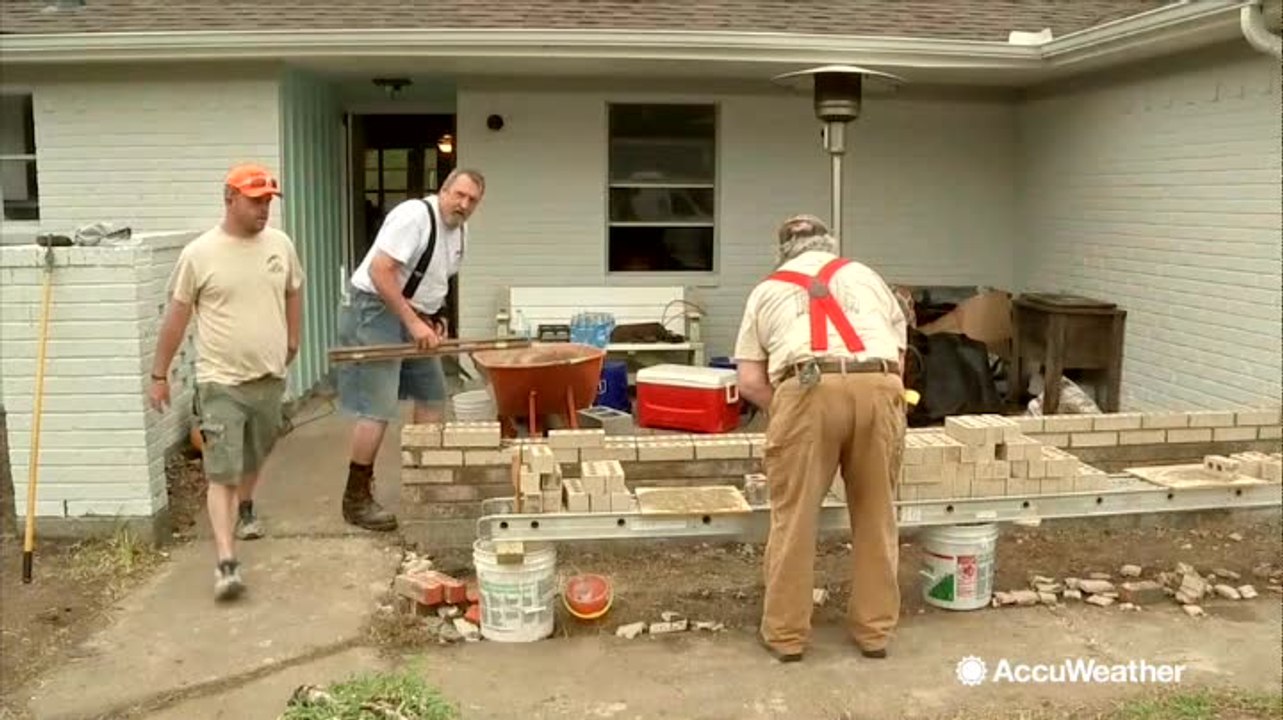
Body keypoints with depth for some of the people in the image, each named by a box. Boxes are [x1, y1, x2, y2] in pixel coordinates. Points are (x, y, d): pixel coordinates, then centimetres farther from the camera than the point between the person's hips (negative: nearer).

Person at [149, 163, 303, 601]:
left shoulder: (280, 244, 1)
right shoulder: (199, 253, -10)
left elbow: (293, 293, 19)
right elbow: (176, 316, -3)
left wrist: (292, 340, 21)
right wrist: (159, 374, 1)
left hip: (269, 377, 5)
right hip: (221, 382, -4)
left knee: (254, 458, 24)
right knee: (222, 473, -10)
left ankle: (245, 508, 52)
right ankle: (226, 564, -12)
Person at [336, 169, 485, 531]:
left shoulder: (459, 230, 9)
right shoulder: (415, 215, -19)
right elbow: (380, 272, -26)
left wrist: (437, 317, 6)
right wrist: (413, 323, -26)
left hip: (414, 315, 10)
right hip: (375, 309, -10)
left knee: (432, 393, 13)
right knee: (378, 409, -12)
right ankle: (356, 499, -2)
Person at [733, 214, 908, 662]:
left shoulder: (767, 290, 25)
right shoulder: (865, 276, 30)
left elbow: (749, 382, 16)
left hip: (808, 391, -2)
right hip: (878, 388, 2)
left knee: (793, 516, 8)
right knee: (876, 514, 14)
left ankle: (785, 633, 17)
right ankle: (875, 629, 24)